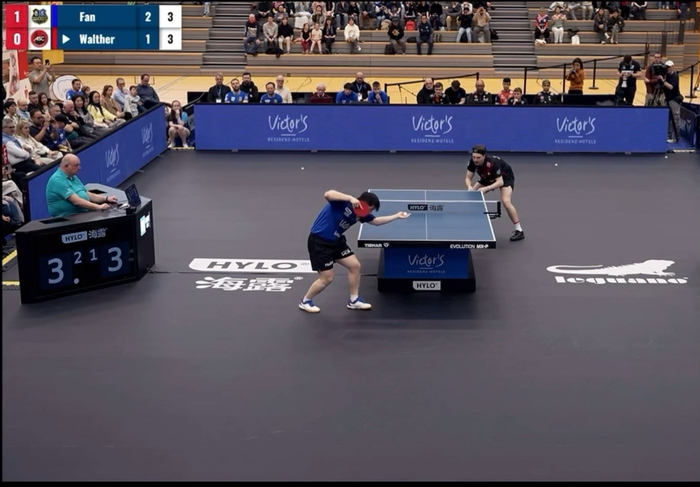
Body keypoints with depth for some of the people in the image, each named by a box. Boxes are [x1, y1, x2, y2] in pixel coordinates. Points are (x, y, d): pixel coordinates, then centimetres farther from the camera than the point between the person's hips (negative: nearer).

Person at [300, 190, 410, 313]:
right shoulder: (343, 203, -23)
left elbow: (376, 220, 19)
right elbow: (327, 194, -44)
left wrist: (396, 216, 15)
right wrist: (350, 198, -47)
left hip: (335, 241, 9)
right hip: (319, 241, -9)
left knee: (355, 265, 7)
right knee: (327, 278, -4)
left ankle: (354, 301, 22)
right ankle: (305, 302, 20)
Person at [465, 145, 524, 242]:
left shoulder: (493, 163, -40)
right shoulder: (472, 161, -24)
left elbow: (500, 182, -39)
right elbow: (468, 178, -16)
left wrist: (486, 189, -51)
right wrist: (469, 187, -38)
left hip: (505, 177, -7)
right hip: (488, 178, 7)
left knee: (505, 201, -29)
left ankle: (519, 231, -20)